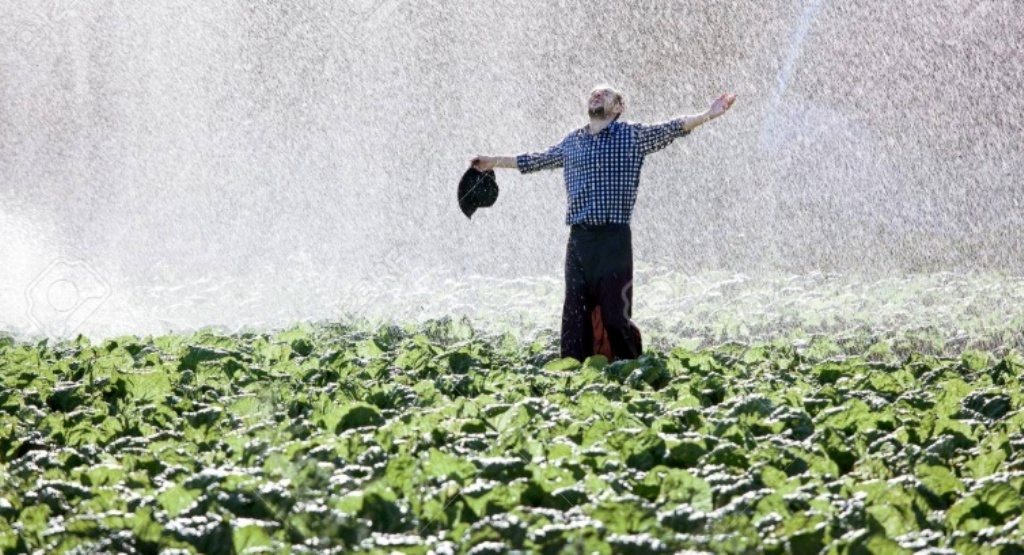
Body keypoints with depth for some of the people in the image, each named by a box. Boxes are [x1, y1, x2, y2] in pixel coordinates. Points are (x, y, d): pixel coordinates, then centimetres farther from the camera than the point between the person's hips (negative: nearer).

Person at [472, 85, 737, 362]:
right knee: (575, 317, 4)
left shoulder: (633, 136, 5)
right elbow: (538, 160, 31)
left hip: (614, 238, -4)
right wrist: (493, 162, 40)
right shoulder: (571, 142, 18)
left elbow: (670, 130, -6)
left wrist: (707, 115, -21)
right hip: (578, 238, 4)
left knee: (615, 315, -7)